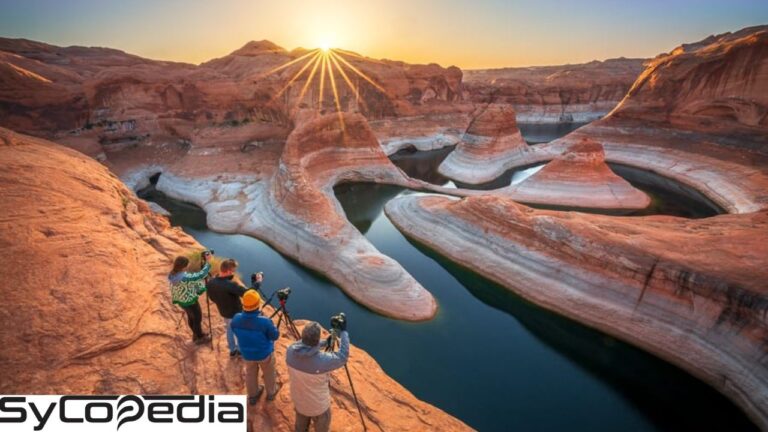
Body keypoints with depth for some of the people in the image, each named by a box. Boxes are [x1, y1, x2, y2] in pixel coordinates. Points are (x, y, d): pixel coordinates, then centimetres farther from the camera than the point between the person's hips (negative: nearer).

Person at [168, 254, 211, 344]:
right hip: (189, 301, -8)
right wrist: (207, 262, -25)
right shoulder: (184, 277, -36)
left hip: (181, 300, 8)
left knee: (191, 317, 27)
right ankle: (200, 338, 33)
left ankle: (196, 335, 46)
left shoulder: (173, 274, -8)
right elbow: (201, 275, -33)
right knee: (197, 318, 14)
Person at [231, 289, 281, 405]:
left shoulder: (236, 319, -25)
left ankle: (253, 396, 50)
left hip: (247, 353, 3)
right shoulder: (264, 321, -37)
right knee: (269, 373, 26)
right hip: (264, 353, -3)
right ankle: (271, 392, 49)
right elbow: (275, 336, -19)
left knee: (250, 374, 29)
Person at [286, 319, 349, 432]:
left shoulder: (291, 351, -23)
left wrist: (325, 343, 4)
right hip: (318, 405, -5)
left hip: (298, 401, 5)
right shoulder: (322, 360, -39)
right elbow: (343, 357, -20)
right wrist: (343, 331, -15)